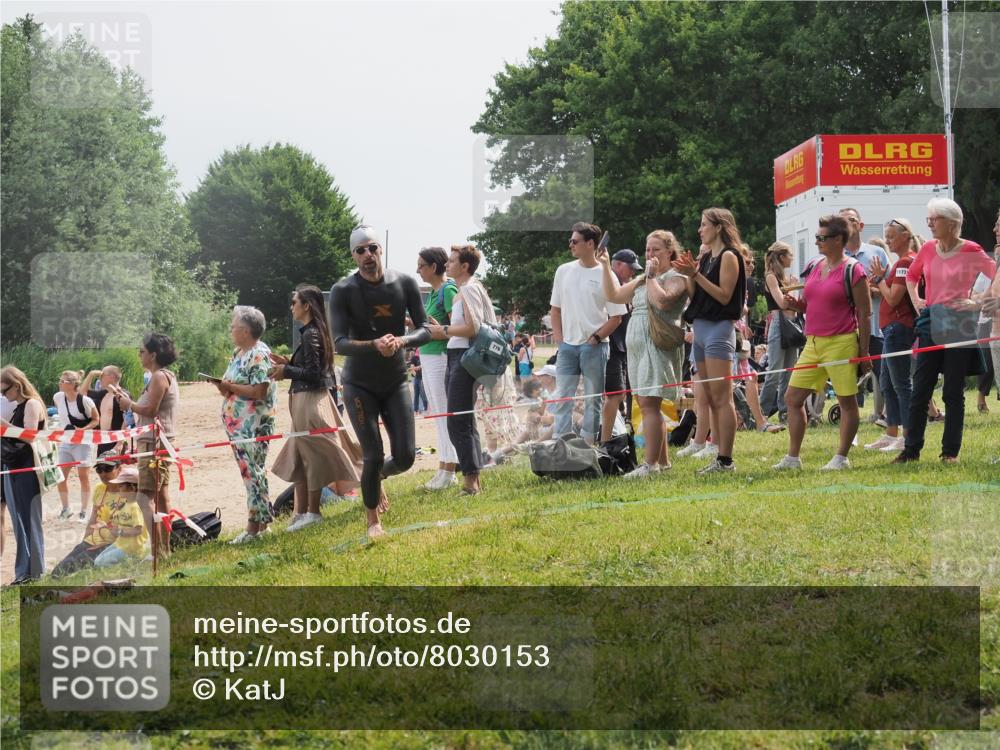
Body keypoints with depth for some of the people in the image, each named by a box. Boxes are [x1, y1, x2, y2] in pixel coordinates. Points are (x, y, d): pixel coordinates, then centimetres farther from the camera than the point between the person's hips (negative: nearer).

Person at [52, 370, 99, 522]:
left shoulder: (85, 401, -18)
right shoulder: (58, 397, -2)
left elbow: (96, 420, -10)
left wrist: (82, 429, -23)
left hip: (82, 442, -5)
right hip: (65, 441, 5)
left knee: (84, 477, 1)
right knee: (61, 476, 4)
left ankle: (83, 511, 12)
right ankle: (66, 509, 19)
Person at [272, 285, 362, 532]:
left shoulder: (309, 334, -16)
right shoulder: (314, 331, 13)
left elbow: (313, 372, -19)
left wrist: (286, 370, -9)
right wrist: (287, 363, 11)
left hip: (310, 401, -10)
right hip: (306, 400, 10)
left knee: (312, 456, -3)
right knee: (300, 456, 12)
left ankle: (311, 512, 3)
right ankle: (302, 512, 17)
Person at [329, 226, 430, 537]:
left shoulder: (405, 283, -6)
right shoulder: (343, 291, -14)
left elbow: (425, 331, -6)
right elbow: (340, 343, -21)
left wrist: (402, 340, -29)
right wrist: (375, 344, -39)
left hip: (396, 382, 3)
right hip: (360, 385, -3)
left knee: (405, 456, -2)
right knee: (373, 455, -7)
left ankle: (377, 477, 34)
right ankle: (373, 521, 15)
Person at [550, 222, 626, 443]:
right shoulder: (564, 271, 9)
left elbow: (616, 317, -4)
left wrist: (596, 338, -10)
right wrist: (558, 336, 4)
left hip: (594, 346, -4)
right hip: (567, 345, 4)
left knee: (593, 400, 2)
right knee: (562, 398, 2)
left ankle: (588, 445, 7)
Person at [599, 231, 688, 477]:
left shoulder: (675, 277, -3)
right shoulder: (642, 280, 23)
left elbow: (662, 301, -22)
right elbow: (613, 295, 21)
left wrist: (651, 276, -10)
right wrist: (606, 266, 14)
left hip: (659, 345, -9)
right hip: (637, 346, 9)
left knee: (649, 404, -16)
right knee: (647, 405, 8)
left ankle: (651, 463, -19)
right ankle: (663, 461, 13)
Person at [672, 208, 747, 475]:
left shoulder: (729, 256, -6)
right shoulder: (706, 258, 18)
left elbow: (724, 296, -14)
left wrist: (696, 275, -16)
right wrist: (689, 275, 1)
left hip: (719, 328, -9)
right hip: (701, 328, 9)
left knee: (721, 398, -11)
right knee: (711, 400, 8)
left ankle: (726, 460, -12)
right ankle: (720, 457, 10)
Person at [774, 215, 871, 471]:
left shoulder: (853, 270, -8)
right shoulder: (814, 268, 13)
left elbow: (864, 313, -8)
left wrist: (864, 351, -11)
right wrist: (795, 304, 1)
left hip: (841, 344, -7)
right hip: (813, 343, 8)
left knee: (847, 401, 1)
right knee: (792, 397, 5)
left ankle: (841, 457, 10)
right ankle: (793, 457, 11)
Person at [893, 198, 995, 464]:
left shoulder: (970, 251, -7)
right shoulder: (928, 249, 6)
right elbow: (912, 275, 25)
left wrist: (979, 303, -10)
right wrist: (915, 300, 12)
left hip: (959, 326, -4)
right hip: (931, 324, 4)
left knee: (953, 392, 1)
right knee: (920, 389, 4)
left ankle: (950, 451, 9)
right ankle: (911, 449, 9)